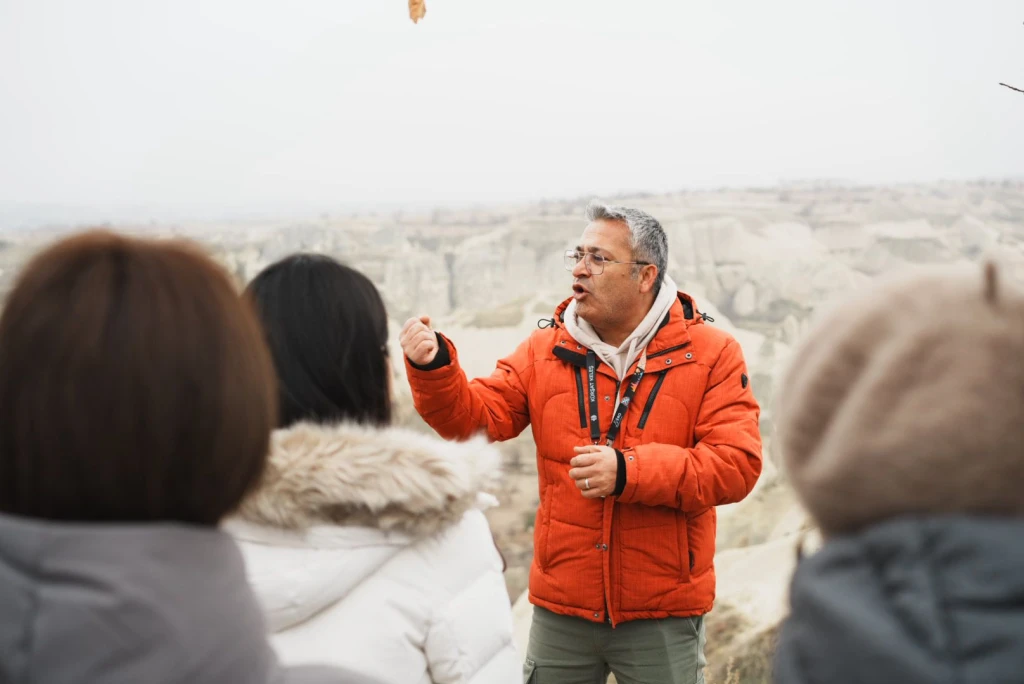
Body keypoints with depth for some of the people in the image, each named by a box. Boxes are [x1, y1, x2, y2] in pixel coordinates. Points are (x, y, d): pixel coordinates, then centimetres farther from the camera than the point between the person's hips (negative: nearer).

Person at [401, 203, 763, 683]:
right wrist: (432, 369, -23)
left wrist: (629, 472, -24)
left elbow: (737, 463, -15)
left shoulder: (710, 354, -6)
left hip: (662, 615, -2)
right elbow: (477, 419, -4)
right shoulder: (544, 351, 3)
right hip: (561, 608, 3)